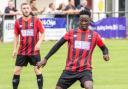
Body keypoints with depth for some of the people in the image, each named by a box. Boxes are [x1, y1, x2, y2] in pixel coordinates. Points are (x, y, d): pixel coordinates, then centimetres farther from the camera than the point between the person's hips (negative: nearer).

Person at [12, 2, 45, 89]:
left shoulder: (36, 20, -5)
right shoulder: (18, 22, 2)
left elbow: (43, 33, -1)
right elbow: (16, 36, 12)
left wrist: (39, 43, -16)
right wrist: (15, 49, 8)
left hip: (34, 51, -2)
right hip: (22, 51, 2)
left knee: (37, 70, -3)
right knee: (17, 71, 2)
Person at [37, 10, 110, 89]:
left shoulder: (94, 35, 4)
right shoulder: (71, 33, 5)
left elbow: (104, 48, 16)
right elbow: (58, 45, 7)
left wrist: (106, 54, -7)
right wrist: (45, 59, 4)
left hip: (85, 70, -2)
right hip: (70, 70, 2)